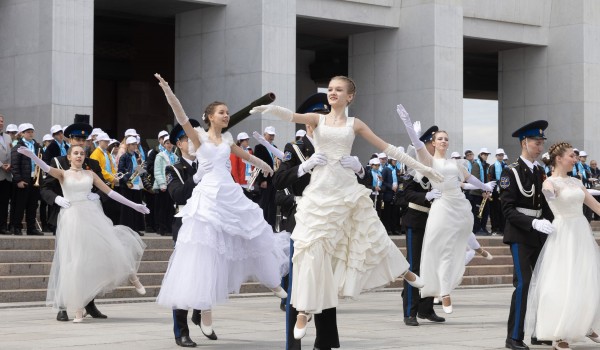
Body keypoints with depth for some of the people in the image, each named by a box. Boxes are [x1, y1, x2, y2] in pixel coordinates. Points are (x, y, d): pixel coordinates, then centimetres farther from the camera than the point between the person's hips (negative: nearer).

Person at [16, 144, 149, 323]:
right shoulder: (63, 174, 9)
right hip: (72, 219, -1)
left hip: (93, 216, 2)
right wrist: (31, 155, -29)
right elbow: (46, 168, -10)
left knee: (112, 250, -9)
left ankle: (131, 276, 22)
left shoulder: (90, 174, 15)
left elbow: (109, 192, 17)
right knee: (76, 263, -3)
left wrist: (133, 205, 15)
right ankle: (78, 309, 1)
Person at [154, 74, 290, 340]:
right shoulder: (199, 136, 0)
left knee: (255, 239, 11)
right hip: (209, 197, -5)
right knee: (207, 251, -6)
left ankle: (272, 282, 35)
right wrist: (167, 91, -30)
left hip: (232, 196, 5)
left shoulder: (227, 139, 14)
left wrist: (264, 166, 49)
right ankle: (205, 310, -2)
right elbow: (181, 117, -16)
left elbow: (246, 156, 33)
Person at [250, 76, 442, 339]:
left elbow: (386, 148, 8)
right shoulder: (317, 119, 3)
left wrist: (420, 166, 7)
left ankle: (403, 271, 41)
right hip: (320, 189, -1)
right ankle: (304, 309, 1)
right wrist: (271, 109, -40)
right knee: (312, 247, -5)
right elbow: (293, 117, -18)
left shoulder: (355, 124, 5)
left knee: (372, 235, 12)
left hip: (347, 188, 1)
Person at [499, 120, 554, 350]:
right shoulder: (511, 172, -11)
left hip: (539, 234, 7)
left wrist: (550, 225, 1)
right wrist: (533, 223, -25)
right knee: (523, 284, -11)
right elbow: (508, 209, -16)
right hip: (520, 234, -7)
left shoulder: (540, 171, 10)